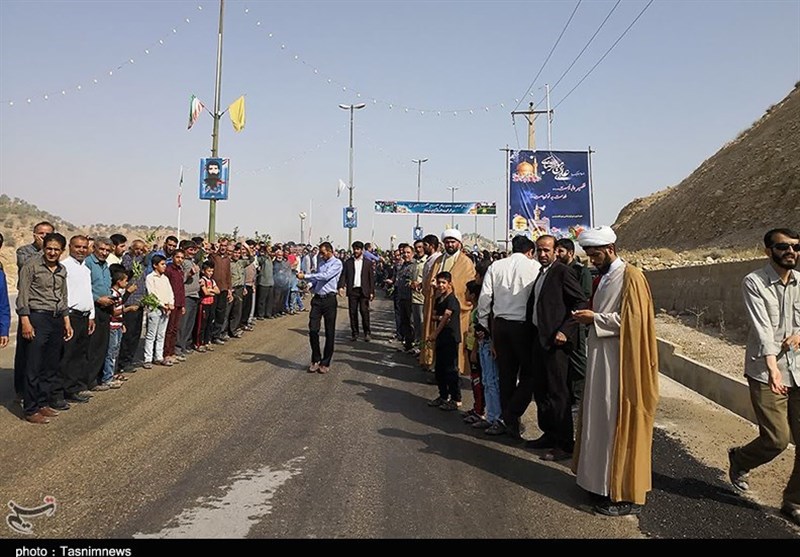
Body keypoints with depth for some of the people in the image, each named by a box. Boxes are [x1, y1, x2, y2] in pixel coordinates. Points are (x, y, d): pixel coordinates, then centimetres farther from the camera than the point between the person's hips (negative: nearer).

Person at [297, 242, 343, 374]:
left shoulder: (337, 263, -6)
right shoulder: (322, 263, 16)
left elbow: (325, 276, -20)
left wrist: (305, 276, -19)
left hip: (329, 299, -6)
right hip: (317, 298, 6)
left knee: (329, 332, 3)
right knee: (313, 330, 0)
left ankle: (325, 363, 13)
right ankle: (315, 360, 14)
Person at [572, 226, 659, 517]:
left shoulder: (631, 277, -12)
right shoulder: (603, 278, 15)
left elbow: (632, 321, -19)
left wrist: (595, 318, -16)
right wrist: (588, 317, 4)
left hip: (620, 362, -9)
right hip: (600, 359, 9)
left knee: (619, 424, -2)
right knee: (601, 420, 13)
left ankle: (627, 495, 10)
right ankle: (603, 480, 25)